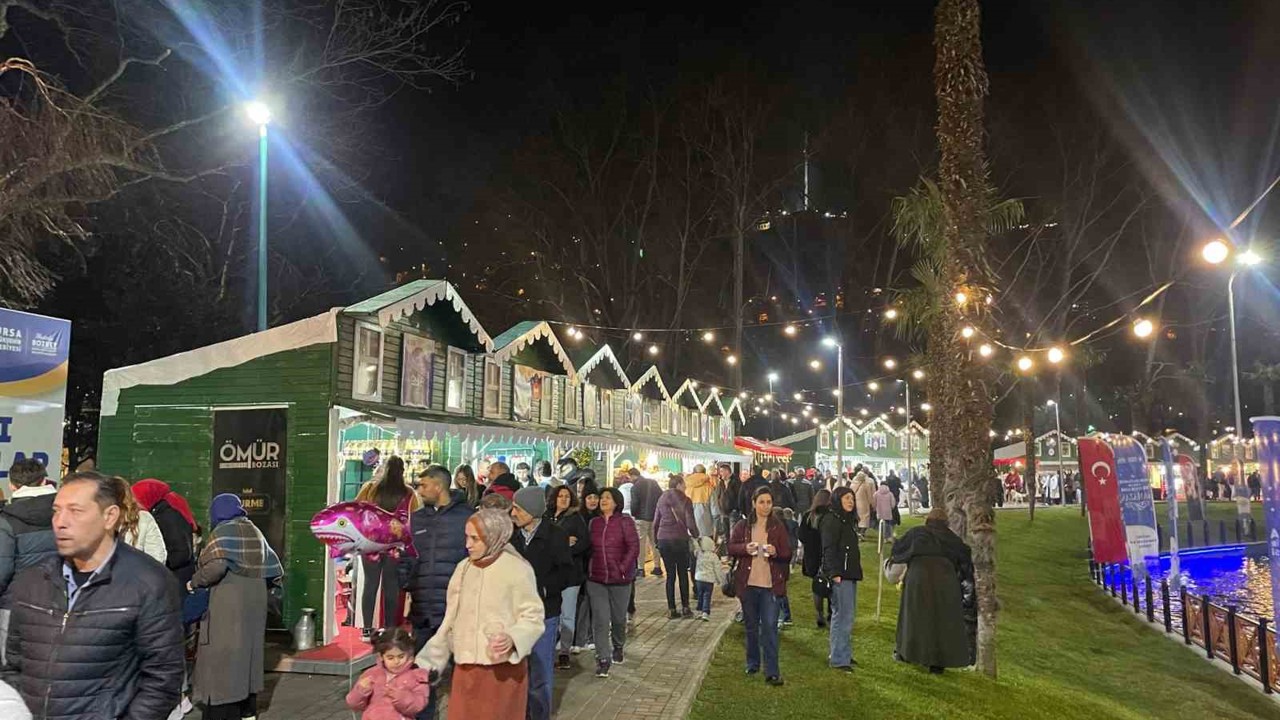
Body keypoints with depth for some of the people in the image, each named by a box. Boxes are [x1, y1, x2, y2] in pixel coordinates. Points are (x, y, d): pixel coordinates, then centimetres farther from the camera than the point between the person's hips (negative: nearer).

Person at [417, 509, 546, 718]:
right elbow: (451, 621, 14)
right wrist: (427, 661, 13)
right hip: (466, 667, 5)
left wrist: (512, 638, -27)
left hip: (504, 668, -5)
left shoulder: (517, 568, -10)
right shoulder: (463, 568, 8)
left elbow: (533, 617, -10)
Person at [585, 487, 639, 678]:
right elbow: (590, 548, 11)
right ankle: (603, 659, -1)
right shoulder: (594, 522, 7)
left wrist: (623, 568, -14)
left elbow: (634, 547, -9)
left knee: (619, 617, 13)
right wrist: (589, 569, 2)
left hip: (620, 579, -2)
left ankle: (618, 648, 38)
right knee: (600, 619, -6)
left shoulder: (625, 521, -6)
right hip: (596, 579, 2)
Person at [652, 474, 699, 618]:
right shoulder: (684, 500, -5)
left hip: (663, 540, 3)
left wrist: (656, 540, 19)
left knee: (670, 574, 9)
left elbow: (655, 523, 11)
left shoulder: (662, 499, 9)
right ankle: (685, 608, 11)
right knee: (683, 574, 9)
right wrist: (695, 535, 7)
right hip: (680, 539, -3)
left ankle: (671, 609, 9)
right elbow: (690, 523, -10)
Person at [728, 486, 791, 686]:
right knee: (751, 625, 12)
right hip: (748, 582, 1)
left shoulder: (778, 527, 3)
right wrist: (745, 548, -14)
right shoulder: (742, 525, 3)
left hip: (770, 583, -1)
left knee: (770, 626, -6)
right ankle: (752, 663, 29)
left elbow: (787, 554, 4)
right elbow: (731, 548, 5)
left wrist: (775, 552, -17)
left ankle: (772, 672, -4)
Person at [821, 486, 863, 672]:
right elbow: (828, 549, -17)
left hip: (850, 574, 10)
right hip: (840, 576, -10)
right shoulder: (831, 521, -10)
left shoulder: (848, 521, 19)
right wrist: (834, 573, -23)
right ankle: (838, 659, -3)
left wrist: (855, 572, 16)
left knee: (847, 615, 14)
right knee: (842, 616, -8)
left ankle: (844, 654, 23)